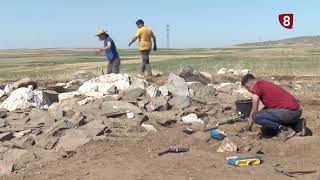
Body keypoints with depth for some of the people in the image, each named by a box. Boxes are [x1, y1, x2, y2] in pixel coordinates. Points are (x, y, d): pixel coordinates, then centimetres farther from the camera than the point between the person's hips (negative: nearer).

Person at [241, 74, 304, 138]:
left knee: (256, 116, -14)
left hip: (288, 112, -10)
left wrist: (248, 128, 12)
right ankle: (297, 124, 14)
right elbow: (267, 107, 31)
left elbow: (254, 111, 0)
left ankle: (284, 129, -9)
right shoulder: (265, 84, 22)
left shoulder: (256, 86, -4)